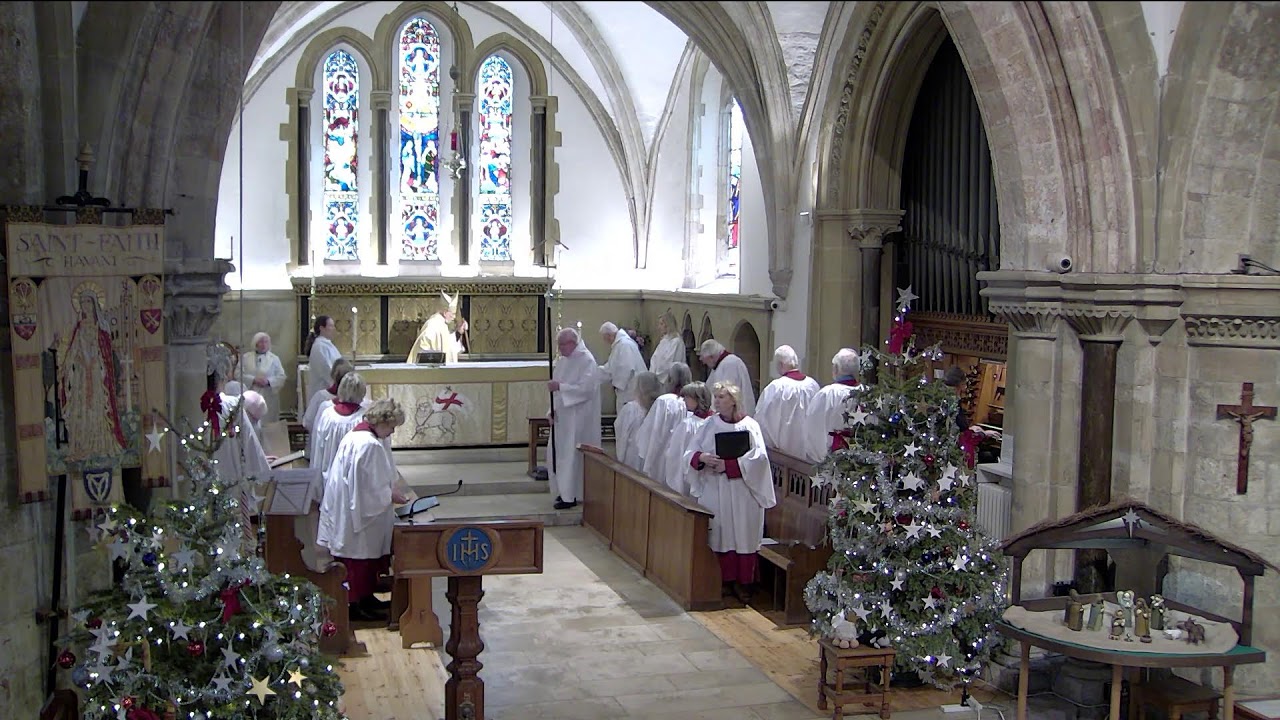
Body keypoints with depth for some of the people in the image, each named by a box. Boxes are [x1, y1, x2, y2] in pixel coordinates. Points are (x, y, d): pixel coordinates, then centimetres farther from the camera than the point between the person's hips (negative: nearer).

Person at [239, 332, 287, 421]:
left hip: (268, 399, 0)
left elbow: (281, 377, 3)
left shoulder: (274, 358, 8)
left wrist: (268, 381, -14)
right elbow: (239, 374, -1)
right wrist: (253, 380, -14)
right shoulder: (245, 357, 9)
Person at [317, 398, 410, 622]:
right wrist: (392, 497, -7)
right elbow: (373, 489, -22)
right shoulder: (371, 445, -24)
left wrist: (391, 488, 10)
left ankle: (366, 597, 28)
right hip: (357, 513, -10)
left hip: (348, 508, 10)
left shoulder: (355, 435, 8)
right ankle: (356, 605, 10)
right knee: (359, 558, 1)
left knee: (368, 556, 18)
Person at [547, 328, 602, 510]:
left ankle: (570, 496, 1)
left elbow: (585, 389, -23)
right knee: (560, 453, 12)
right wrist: (553, 410, 5)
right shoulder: (563, 360, 11)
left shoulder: (586, 361, -14)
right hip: (562, 415, 8)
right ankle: (564, 491, 22)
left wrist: (560, 386, -26)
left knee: (571, 454, -5)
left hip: (577, 418, -8)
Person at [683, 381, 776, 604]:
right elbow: (689, 453, 7)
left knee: (743, 535, -1)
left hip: (742, 492, -3)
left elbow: (758, 458, -11)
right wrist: (702, 458, -16)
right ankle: (725, 581, 12)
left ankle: (743, 583, 9)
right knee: (720, 534, 2)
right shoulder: (709, 425, 7)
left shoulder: (749, 426, -2)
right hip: (714, 491, 3)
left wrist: (727, 465, -18)